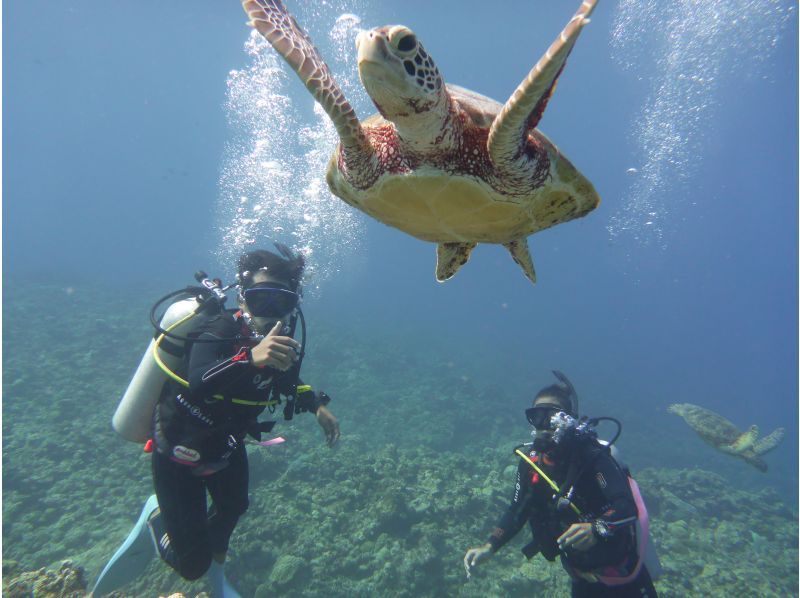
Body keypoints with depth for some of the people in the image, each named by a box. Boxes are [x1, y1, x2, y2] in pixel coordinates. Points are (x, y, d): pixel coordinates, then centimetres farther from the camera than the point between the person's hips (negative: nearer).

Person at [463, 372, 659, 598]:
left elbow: (627, 506, -34)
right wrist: (489, 547, -11)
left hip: (621, 572, -4)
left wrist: (596, 529, -51)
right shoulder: (530, 460, -10)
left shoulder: (592, 456, -25)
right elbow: (518, 511, -2)